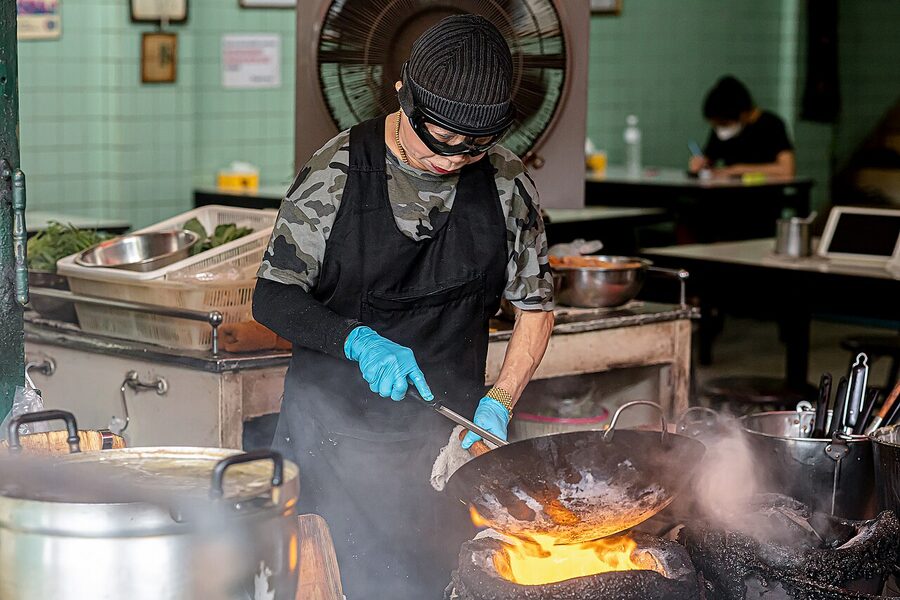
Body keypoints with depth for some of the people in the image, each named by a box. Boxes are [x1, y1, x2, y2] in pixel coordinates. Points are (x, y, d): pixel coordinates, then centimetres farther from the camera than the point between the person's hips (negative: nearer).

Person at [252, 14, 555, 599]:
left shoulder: (507, 184, -1)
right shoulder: (337, 172, -9)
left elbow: (535, 305, 10)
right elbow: (273, 296, -4)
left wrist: (498, 403, -4)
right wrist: (358, 341, -21)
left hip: (447, 434, 2)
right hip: (335, 429, -2)